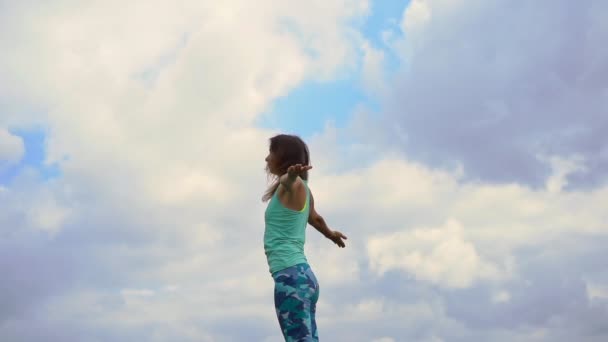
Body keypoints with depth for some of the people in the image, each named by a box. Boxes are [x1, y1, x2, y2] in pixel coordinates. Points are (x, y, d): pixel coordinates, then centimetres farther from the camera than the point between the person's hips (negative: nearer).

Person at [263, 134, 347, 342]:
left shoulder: (293, 185, -3)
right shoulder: (303, 191, 20)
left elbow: (290, 180, -28)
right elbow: (315, 218, 39)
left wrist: (292, 174, -51)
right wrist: (330, 234, 59)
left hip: (291, 275, -9)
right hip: (303, 274, 9)